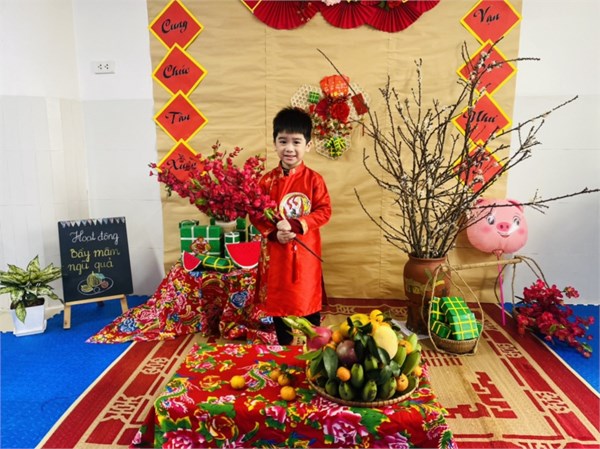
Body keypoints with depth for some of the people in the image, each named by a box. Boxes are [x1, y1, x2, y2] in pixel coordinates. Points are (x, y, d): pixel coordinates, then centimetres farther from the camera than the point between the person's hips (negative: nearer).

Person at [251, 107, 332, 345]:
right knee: (278, 300, 13)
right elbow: (255, 214, -2)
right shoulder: (267, 180, -2)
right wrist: (275, 233, -18)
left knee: (309, 299, 10)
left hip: (305, 252, -1)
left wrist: (295, 226, -21)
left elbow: (324, 211, -9)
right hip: (276, 251, 2)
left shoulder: (313, 179, -5)